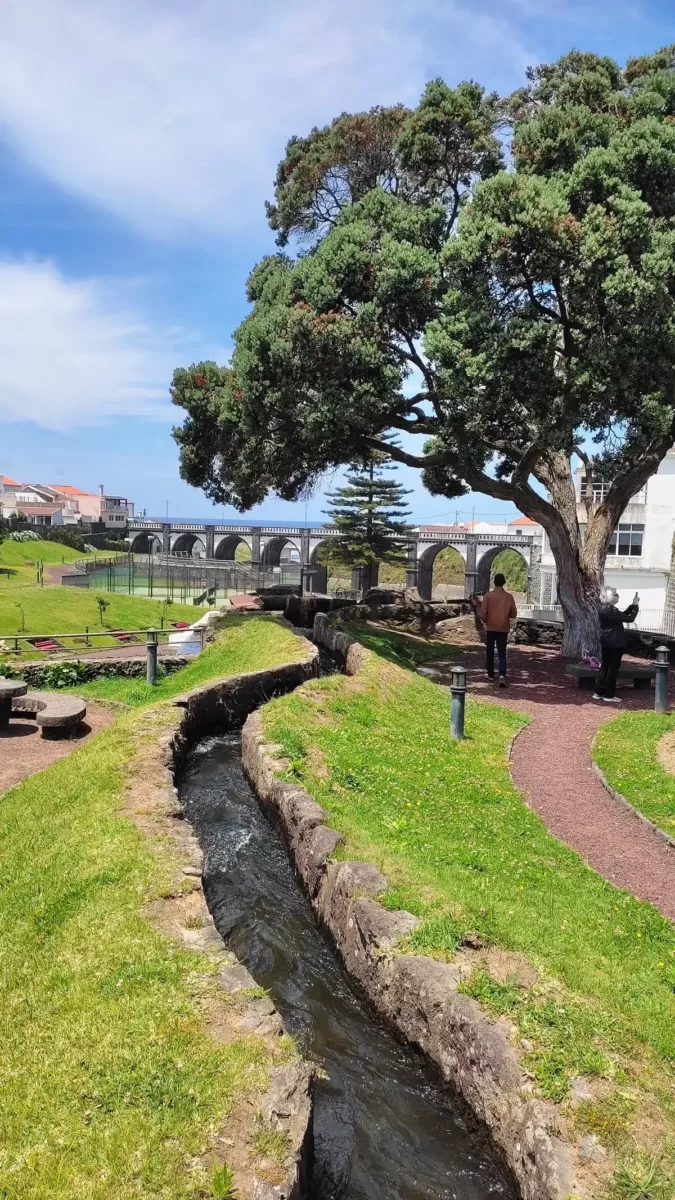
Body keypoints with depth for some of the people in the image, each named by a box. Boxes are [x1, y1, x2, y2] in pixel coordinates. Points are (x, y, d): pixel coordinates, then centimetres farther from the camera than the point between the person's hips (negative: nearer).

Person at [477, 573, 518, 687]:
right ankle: (502, 675, -14)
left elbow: (483, 614, -10)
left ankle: (490, 674, 23)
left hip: (491, 628, -1)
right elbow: (514, 614, 4)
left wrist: (485, 621, 10)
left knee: (489, 652, 15)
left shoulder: (488, 595, -9)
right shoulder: (509, 597, -2)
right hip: (503, 629, 1)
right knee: (502, 653, 4)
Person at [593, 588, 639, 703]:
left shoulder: (604, 608, 10)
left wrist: (633, 605, 8)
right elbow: (629, 618, -18)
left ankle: (599, 692, 18)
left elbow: (623, 614, 17)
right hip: (614, 643, -10)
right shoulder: (610, 610, -21)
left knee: (605, 666, 14)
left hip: (607, 642, 10)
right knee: (613, 668, -2)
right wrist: (636, 606, -6)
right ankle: (609, 695, 3)